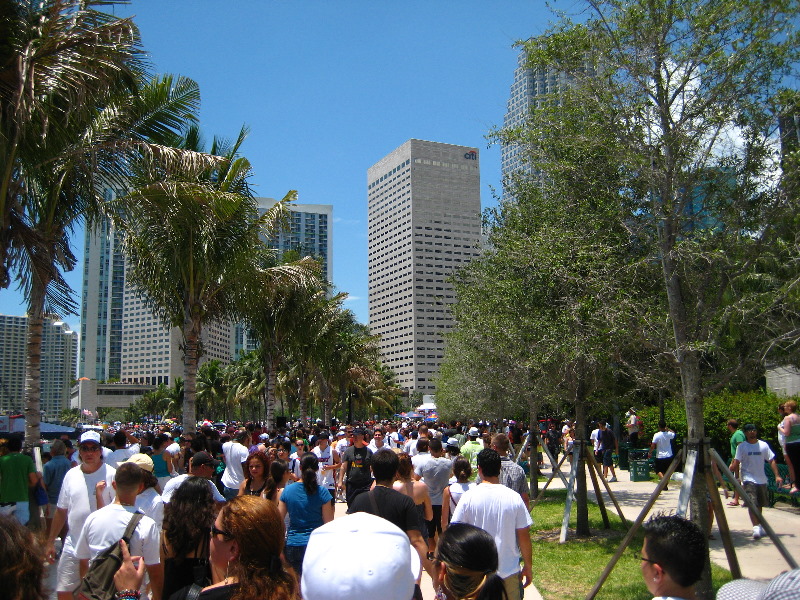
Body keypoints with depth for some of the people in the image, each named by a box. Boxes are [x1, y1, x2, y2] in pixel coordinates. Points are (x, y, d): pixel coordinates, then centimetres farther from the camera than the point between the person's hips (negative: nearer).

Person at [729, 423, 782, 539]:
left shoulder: (763, 445, 5)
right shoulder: (742, 446, -2)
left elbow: (771, 461, 4)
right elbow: (736, 463, -4)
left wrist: (777, 475, -5)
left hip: (762, 480, 4)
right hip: (749, 479, -3)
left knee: (759, 505, 14)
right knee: (752, 504, -16)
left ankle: (759, 527, 30)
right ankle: (756, 527, -22)